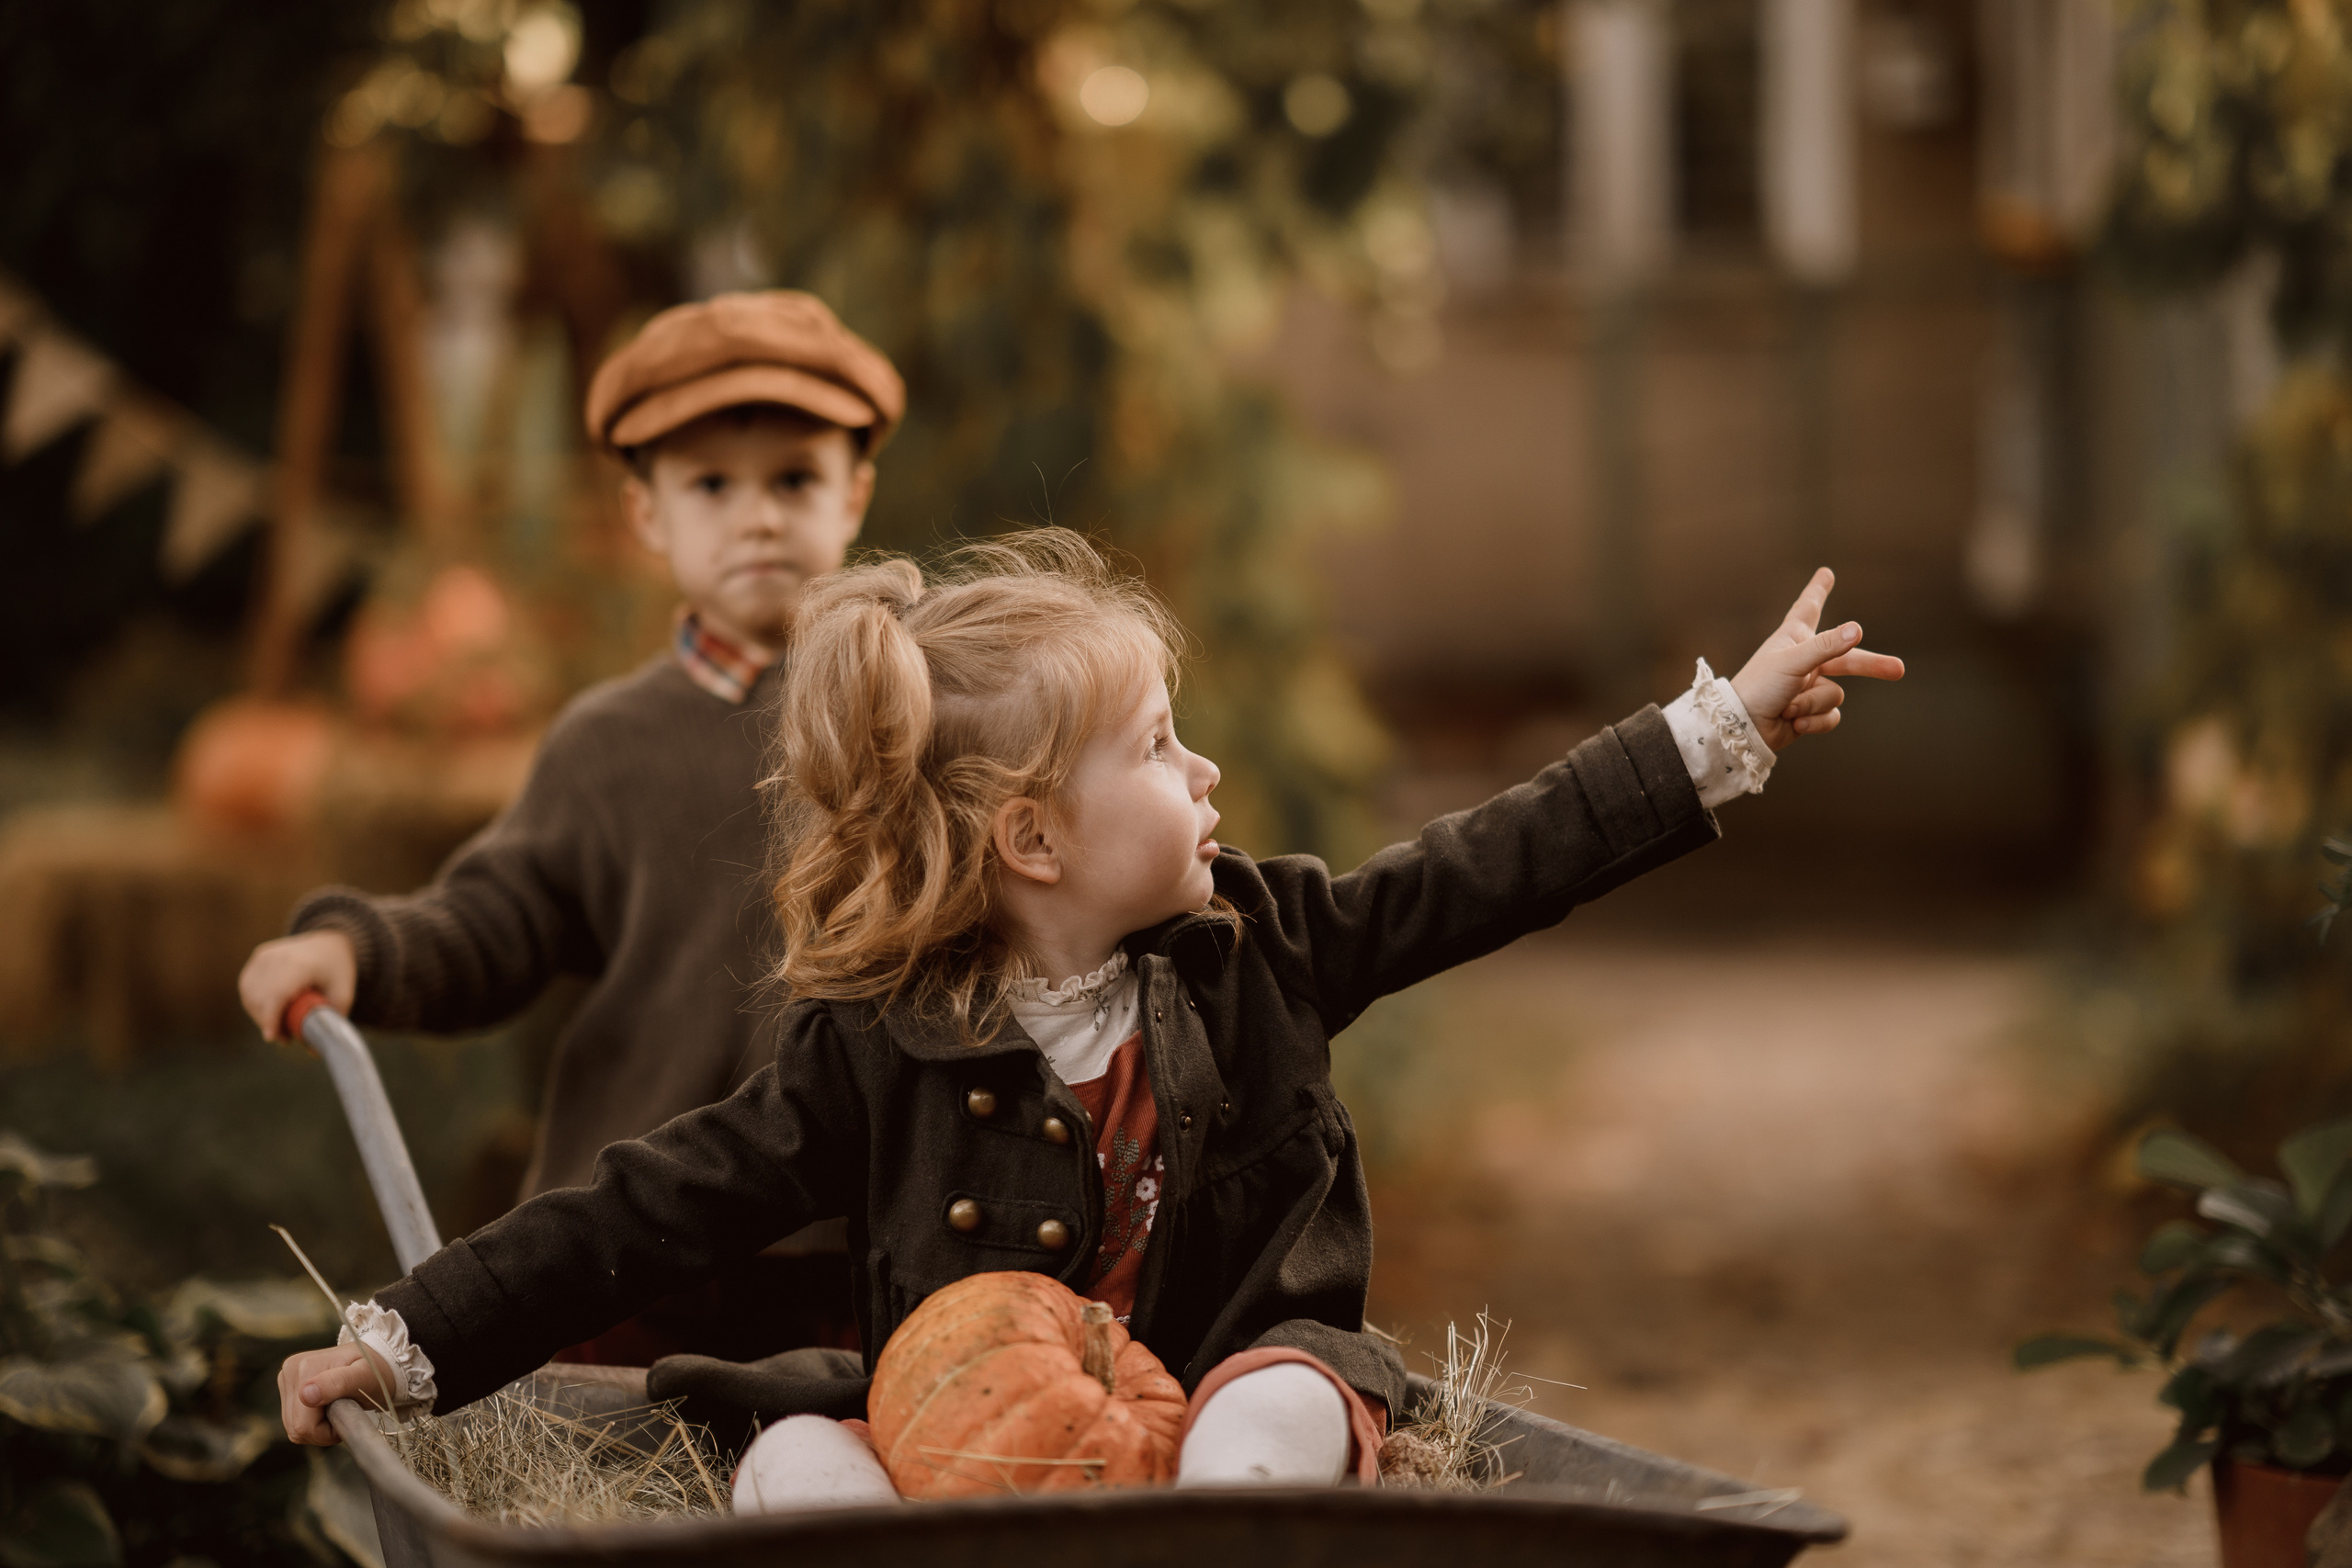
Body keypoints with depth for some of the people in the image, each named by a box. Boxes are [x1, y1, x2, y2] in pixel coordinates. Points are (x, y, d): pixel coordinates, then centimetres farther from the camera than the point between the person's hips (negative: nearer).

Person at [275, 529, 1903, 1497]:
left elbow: (1496, 866, 7)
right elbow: (656, 1210, -6)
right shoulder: (880, 1051, -7)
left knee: (1277, 1413, -33)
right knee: (799, 1460, -28)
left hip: (1237, 1375, 1)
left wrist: (1727, 726, 8)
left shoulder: (1255, 943, 2)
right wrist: (406, 1341, -11)